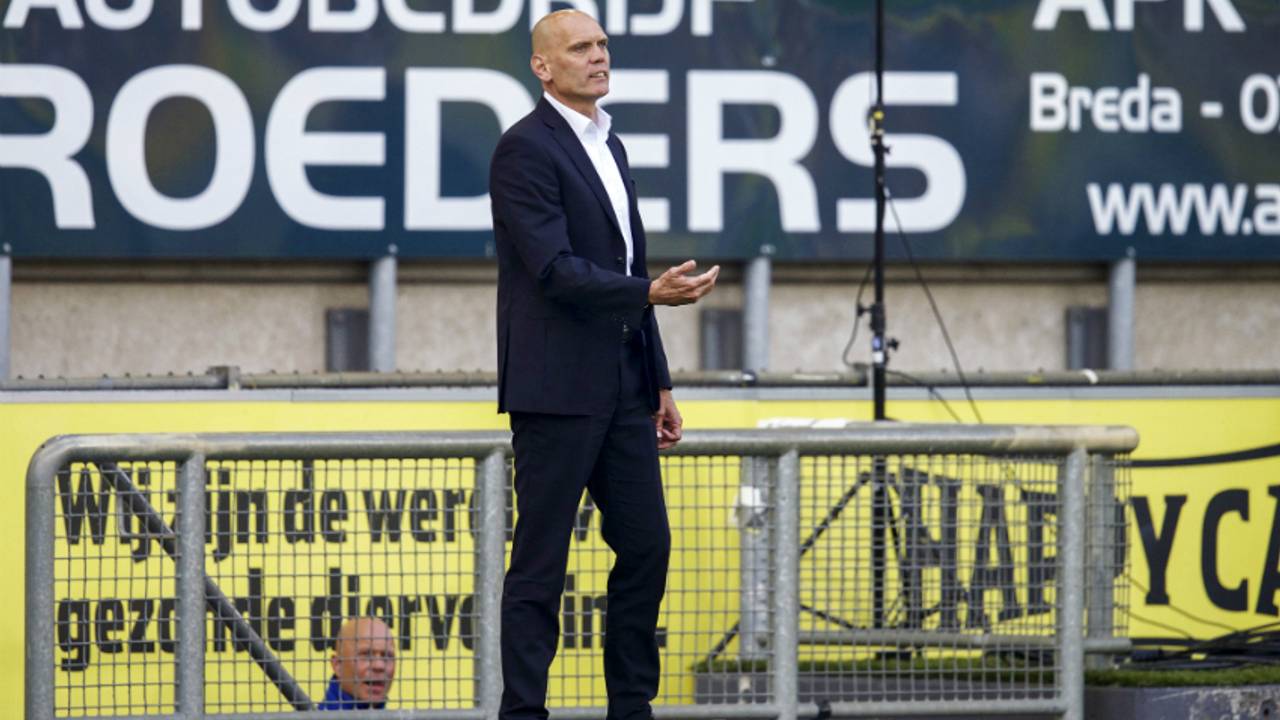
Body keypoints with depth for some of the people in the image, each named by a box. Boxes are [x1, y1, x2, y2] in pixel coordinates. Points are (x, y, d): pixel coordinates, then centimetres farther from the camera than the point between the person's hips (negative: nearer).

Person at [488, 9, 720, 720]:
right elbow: (555, 269, -19)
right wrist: (651, 292, -28)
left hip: (622, 385, 9)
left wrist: (658, 381, 19)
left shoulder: (608, 146, 17)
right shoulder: (526, 149, -11)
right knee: (540, 560, -4)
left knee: (646, 546, 8)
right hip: (557, 387, -9)